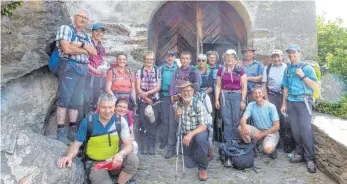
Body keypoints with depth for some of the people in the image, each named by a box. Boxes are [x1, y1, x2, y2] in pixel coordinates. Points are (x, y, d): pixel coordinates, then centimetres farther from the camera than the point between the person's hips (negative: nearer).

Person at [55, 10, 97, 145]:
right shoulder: (66, 28, 1)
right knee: (64, 100, -8)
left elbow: (94, 52, 11)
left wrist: (82, 44, -6)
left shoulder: (86, 36, 21)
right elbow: (67, 49, -14)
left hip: (83, 70, 7)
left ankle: (72, 130, 12)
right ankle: (61, 132, -6)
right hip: (69, 67, -7)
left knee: (76, 101, 6)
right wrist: (85, 51, -1)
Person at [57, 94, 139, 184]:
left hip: (115, 160, 3)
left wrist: (121, 154, -34)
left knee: (133, 159, -26)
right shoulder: (87, 122, -9)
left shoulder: (120, 121, -8)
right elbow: (76, 145, -3)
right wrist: (69, 156, -25)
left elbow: (129, 145, -12)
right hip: (96, 163, -2)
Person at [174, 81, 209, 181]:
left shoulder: (198, 104, -19)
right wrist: (177, 115, -18)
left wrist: (191, 134, -39)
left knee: (200, 138, -39)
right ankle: (195, 152, 35)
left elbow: (203, 126, -23)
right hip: (185, 135, 4)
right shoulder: (177, 105, -6)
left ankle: (203, 167, -17)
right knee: (189, 164, 0)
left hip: (199, 132, -3)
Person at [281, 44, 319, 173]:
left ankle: (310, 158, -1)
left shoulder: (307, 68, 0)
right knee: (295, 130, 6)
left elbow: (315, 86, -4)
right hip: (291, 102, 5)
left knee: (305, 130, -9)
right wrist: (284, 104, 12)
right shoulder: (287, 70, 13)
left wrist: (302, 76, -13)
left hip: (303, 101, -4)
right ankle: (300, 154, 17)